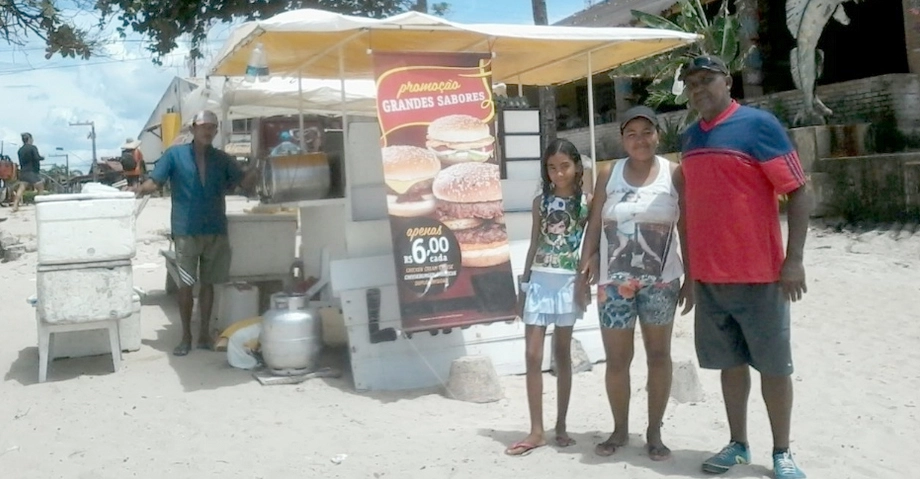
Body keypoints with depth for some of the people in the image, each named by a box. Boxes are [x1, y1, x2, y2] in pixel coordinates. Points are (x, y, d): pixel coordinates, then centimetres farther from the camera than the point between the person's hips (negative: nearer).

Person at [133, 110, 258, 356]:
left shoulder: (222, 159, 7)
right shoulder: (175, 154, 0)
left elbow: (245, 183, 0)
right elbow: (154, 181, -5)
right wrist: (139, 189, -24)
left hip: (216, 230, 2)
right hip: (186, 231, -2)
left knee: (207, 283, 10)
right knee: (186, 285, 1)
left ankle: (204, 332, 20)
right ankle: (186, 336, 12)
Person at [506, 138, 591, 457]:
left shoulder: (587, 201, 0)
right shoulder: (540, 202, 8)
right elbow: (534, 245, 11)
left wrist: (586, 281, -10)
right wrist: (523, 286, 9)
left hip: (568, 282, -2)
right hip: (540, 281, 2)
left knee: (562, 353, 6)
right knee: (533, 354, -3)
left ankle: (561, 426, 16)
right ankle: (536, 431, 2)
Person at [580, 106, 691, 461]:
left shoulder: (674, 173, 0)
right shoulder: (608, 174, 3)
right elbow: (594, 226, 4)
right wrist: (585, 268, -3)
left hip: (661, 280, 0)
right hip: (614, 281, 1)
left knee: (659, 355, 8)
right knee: (616, 359, 5)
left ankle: (654, 431, 20)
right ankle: (620, 429, 23)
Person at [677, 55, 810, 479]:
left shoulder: (759, 124, -8)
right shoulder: (689, 138, 11)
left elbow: (798, 192, -10)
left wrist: (794, 259, -16)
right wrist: (690, 264, 17)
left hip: (759, 272, -5)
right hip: (708, 275, 6)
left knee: (773, 365, 6)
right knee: (730, 363, 14)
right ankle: (738, 444, 26)